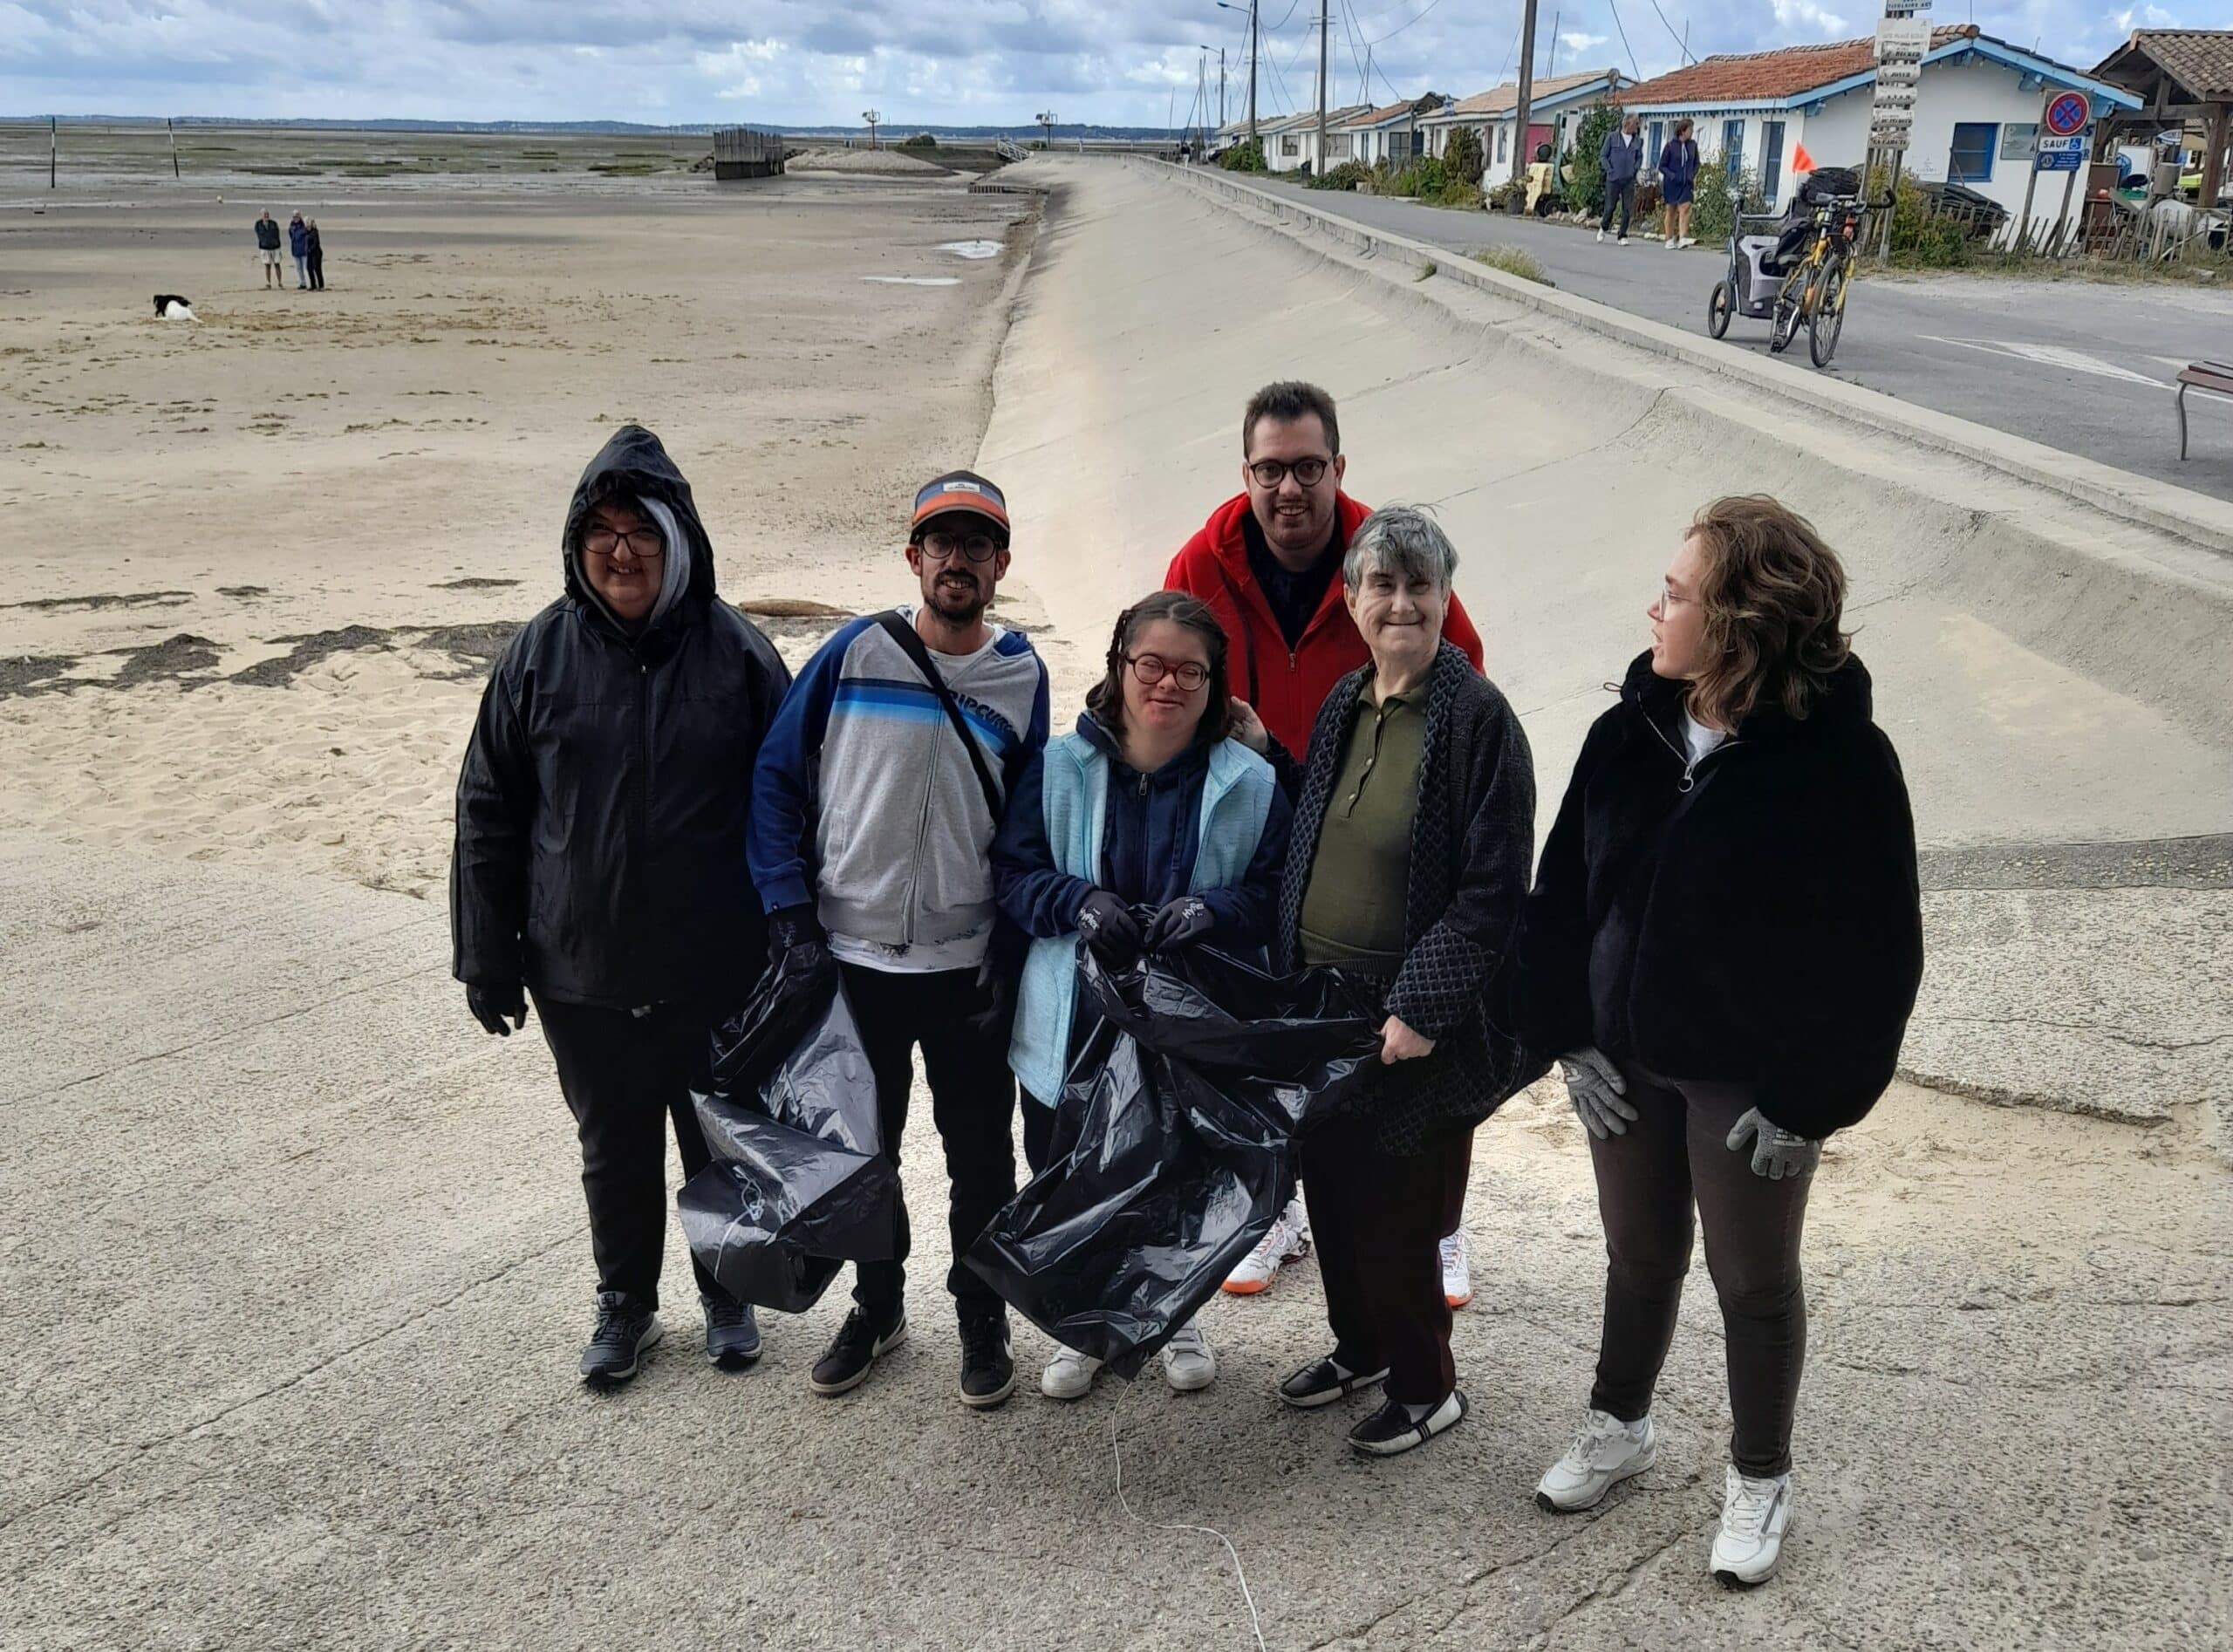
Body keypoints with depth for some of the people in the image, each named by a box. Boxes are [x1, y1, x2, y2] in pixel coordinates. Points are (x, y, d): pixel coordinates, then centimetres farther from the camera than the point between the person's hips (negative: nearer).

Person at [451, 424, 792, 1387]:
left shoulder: (734, 651, -7)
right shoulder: (542, 653, -4)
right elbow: (489, 814, 0)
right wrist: (488, 960, -1)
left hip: (714, 971, -1)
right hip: (581, 972, 1)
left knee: (721, 1141, 16)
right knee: (613, 1148, 16)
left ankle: (726, 1292, 39)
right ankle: (625, 1305, 37)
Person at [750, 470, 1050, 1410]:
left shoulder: (1022, 676, -2)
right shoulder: (853, 654, -5)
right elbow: (778, 778, -1)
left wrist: (1013, 950, -5)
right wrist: (790, 908, -8)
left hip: (967, 969, 0)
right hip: (852, 957, 0)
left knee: (979, 1155, 9)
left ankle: (982, 1323, 29)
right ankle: (877, 1307, 36)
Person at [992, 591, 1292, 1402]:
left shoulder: (1250, 784, -4)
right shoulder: (1061, 766, -2)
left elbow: (1275, 895, -1)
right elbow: (1011, 872, -1)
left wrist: (1214, 908, -21)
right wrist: (1080, 901, -20)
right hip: (1075, 1023, 1)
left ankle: (1174, 1316, 41)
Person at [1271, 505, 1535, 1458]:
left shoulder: (1478, 718, -15)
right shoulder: (1344, 706, 6)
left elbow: (1494, 888, -18)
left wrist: (1422, 1008, -21)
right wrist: (1291, 978, 9)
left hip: (1415, 1019, -7)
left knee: (1397, 1209, 4)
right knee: (1330, 1186, 18)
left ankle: (1425, 1388, 26)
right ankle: (1360, 1345, 41)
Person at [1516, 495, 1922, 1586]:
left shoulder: (1839, 761, -19)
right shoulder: (1632, 733, -6)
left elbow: (1875, 953, -15)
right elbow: (1566, 886, 1)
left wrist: (1809, 1097, -14)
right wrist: (1569, 1034, -3)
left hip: (1748, 1078, -4)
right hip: (1627, 1055, 4)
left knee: (1753, 1281, 14)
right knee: (1638, 1253, 22)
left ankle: (1759, 1480, 36)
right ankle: (1619, 1426, 45)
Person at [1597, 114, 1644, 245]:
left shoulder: (1637, 141, 8)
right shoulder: (1612, 137, 0)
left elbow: (1639, 157, 19)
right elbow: (1603, 155, 2)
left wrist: (1635, 169, 3)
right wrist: (1610, 170, -6)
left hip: (1629, 180, 2)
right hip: (1613, 179, -2)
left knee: (1627, 209, -3)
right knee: (1610, 206, 2)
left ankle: (1623, 236, 5)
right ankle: (1603, 227, 29)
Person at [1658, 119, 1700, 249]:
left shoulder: (1692, 144, 4)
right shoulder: (1670, 145, -7)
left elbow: (1696, 163, 16)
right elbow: (1662, 166, -4)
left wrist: (1692, 175, -1)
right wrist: (1673, 176, -16)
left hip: (1686, 183, 2)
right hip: (1671, 184, -2)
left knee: (1685, 208, -11)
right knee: (1671, 210, 6)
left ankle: (1683, 238, -19)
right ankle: (1670, 239, 15)